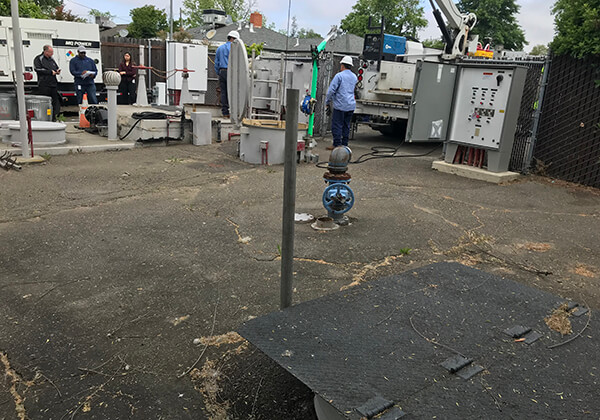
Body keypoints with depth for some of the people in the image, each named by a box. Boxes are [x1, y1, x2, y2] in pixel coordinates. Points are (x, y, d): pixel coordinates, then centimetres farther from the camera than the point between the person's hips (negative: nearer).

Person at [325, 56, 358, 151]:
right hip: (351, 105, 7)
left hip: (340, 105, -7)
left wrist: (327, 102, 0)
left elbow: (331, 90, -11)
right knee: (346, 126, 11)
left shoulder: (339, 76, -8)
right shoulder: (354, 77, 14)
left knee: (337, 125, -3)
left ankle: (337, 145, -4)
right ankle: (344, 144, 13)